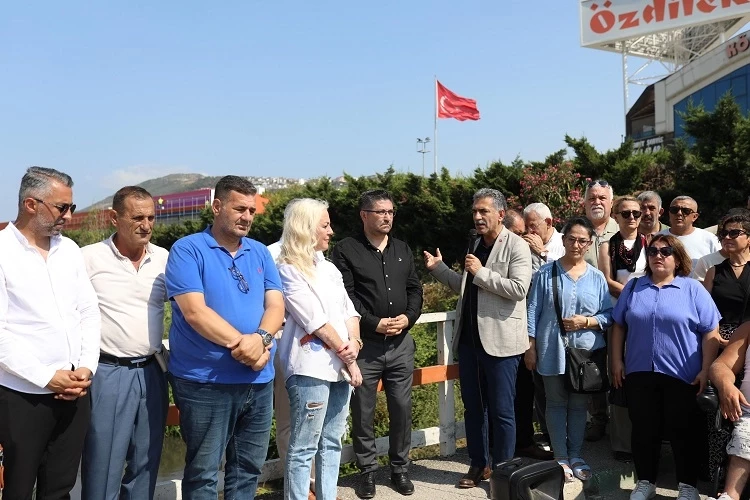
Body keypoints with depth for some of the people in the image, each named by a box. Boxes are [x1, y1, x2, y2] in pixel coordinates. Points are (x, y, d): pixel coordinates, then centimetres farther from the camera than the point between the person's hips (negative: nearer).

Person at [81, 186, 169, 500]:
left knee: (146, 463, 14)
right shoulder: (89, 257, -6)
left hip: (152, 372, 4)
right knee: (103, 465, 4)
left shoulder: (166, 259, 3)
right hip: (108, 373, -3)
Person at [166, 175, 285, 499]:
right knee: (203, 473, 6)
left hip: (259, 380, 6)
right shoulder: (187, 250, -6)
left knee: (249, 469, 16)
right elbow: (195, 312, -16)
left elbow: (275, 305, 3)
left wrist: (261, 337, -18)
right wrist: (241, 343, -20)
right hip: (205, 381, -5)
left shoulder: (260, 253, 11)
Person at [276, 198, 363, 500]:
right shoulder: (288, 270, -7)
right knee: (303, 448, -2)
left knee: (332, 443, 13)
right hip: (311, 367, -8)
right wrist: (347, 357, -9)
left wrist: (354, 343, -6)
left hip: (339, 366, 8)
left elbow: (349, 310, 13)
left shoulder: (329, 268, 16)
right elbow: (316, 321, -12)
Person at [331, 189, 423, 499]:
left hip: (401, 343, 4)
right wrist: (375, 323, -16)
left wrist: (408, 317, -7)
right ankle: (367, 471, 21)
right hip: (364, 343, -4)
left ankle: (400, 469, 24)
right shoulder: (346, 250, -4)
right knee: (363, 412, 6)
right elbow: (345, 296, -11)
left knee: (402, 408, 9)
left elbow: (415, 289, 12)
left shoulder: (403, 250, 14)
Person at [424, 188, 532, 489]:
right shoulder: (476, 245, 16)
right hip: (469, 338, 7)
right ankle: (478, 465, 27)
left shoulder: (517, 246, -6)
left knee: (501, 411, 5)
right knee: (473, 407, 14)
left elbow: (519, 289, -19)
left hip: (499, 340, -7)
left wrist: (481, 272, -17)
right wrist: (439, 268, 11)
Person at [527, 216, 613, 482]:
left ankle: (575, 456, 23)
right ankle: (561, 458, 15)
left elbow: (608, 315, 5)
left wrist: (586, 322, -13)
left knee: (579, 405, 10)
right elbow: (533, 312, 0)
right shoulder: (546, 273, 0)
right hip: (553, 350, -2)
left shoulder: (596, 277, 6)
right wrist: (531, 347, -3)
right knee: (557, 403, 6)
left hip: (585, 351, 2)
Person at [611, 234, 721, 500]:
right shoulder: (633, 287, 8)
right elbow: (619, 326, 11)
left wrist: (706, 370, -8)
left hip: (682, 375, -2)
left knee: (682, 431, 7)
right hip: (639, 373, 3)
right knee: (643, 430, 10)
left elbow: (711, 332, -3)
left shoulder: (693, 289, 0)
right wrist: (617, 360, 4)